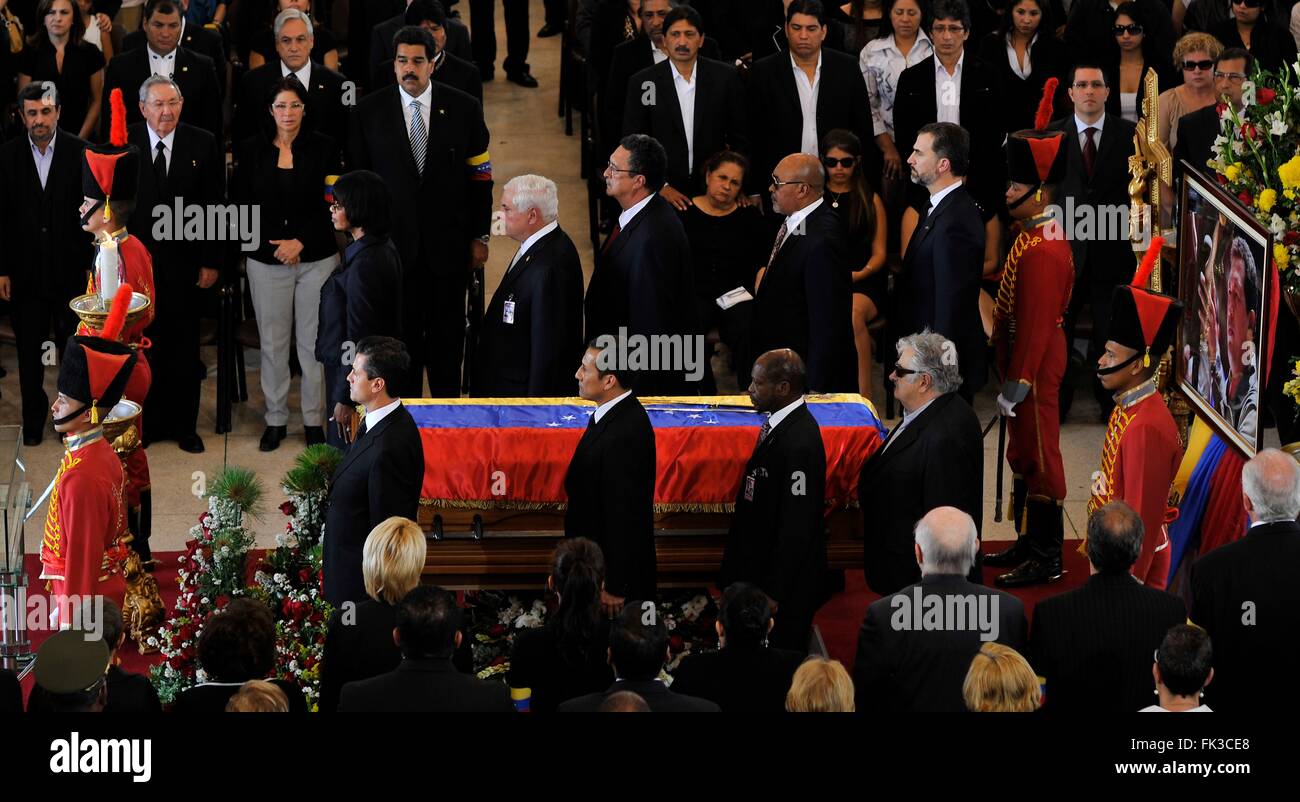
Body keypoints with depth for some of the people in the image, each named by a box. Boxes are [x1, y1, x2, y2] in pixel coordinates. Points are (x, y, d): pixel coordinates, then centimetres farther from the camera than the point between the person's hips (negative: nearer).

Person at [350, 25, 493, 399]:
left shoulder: (464, 109, -2)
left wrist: (480, 236, 2)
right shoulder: (370, 110, -2)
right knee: (402, 330, 7)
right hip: (394, 239, 0)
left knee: (448, 333, 8)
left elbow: (480, 176, 2)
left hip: (449, 240, 0)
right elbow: (358, 176, 2)